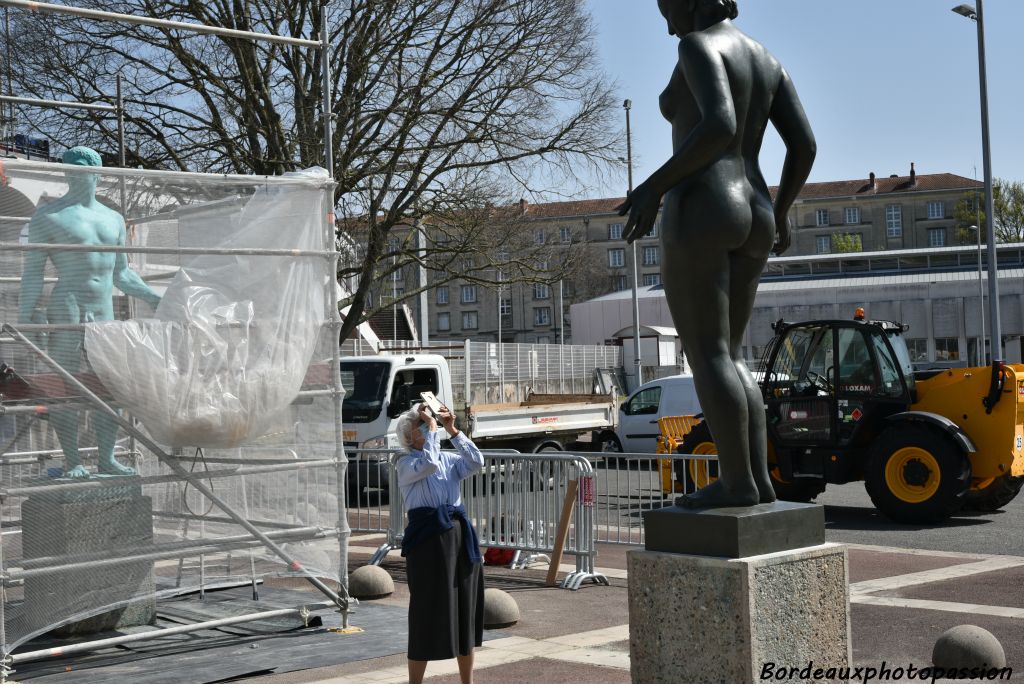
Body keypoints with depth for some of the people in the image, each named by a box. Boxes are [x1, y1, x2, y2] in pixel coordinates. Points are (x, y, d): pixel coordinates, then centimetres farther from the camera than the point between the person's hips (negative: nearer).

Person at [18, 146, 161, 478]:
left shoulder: (113, 219, 18)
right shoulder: (49, 216, 2)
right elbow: (33, 270, -2)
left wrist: (154, 298, 18)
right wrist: (25, 315, -12)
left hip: (105, 313, 5)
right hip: (66, 310, -5)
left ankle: (107, 459, 9)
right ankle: (72, 461, 0)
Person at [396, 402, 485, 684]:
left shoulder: (449, 459, 13)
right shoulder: (406, 464, -3)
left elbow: (476, 462, -4)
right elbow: (429, 464, -23)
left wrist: (452, 431, -4)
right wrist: (432, 428, -13)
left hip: (460, 534, 6)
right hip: (428, 537, -6)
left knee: (465, 611, 12)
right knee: (428, 613, -3)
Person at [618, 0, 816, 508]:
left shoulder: (699, 46, -6)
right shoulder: (767, 61, 19)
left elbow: (719, 126, -21)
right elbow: (804, 145, 12)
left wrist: (655, 185, -17)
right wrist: (778, 213, 23)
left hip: (699, 211, -9)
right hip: (749, 218, 9)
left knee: (707, 354, -6)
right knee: (727, 355, 11)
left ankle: (737, 482, -8)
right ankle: (758, 478, 5)